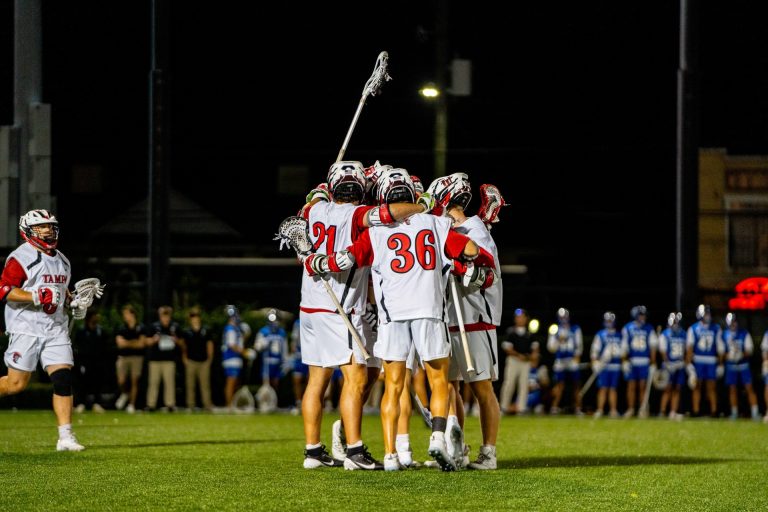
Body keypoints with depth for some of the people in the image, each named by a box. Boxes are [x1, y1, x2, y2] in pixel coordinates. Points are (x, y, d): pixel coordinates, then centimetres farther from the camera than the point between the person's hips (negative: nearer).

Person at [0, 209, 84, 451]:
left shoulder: (62, 261, 17)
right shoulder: (21, 257, -8)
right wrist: (37, 297, -24)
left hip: (56, 329, 6)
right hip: (26, 329, -6)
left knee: (63, 380, -7)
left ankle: (65, 437, -7)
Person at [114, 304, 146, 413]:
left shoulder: (140, 328, 4)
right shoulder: (121, 328, 7)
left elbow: (142, 344, -2)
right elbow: (120, 343, -3)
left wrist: (127, 343, -6)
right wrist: (134, 343, -7)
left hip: (137, 356, -1)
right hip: (123, 356, 1)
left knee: (134, 381, -1)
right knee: (121, 381, -11)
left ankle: (132, 404, 8)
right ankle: (124, 394, 21)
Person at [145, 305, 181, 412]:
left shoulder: (175, 327, 4)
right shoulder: (155, 327, 1)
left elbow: (180, 342, 13)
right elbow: (148, 342, 6)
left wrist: (176, 340, -8)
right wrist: (154, 340, -14)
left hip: (169, 359, 0)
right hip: (155, 359, 0)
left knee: (169, 381, -2)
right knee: (153, 382, 1)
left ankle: (170, 404, 1)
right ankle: (151, 404, 6)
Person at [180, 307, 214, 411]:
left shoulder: (206, 331, 7)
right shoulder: (186, 332, 4)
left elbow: (210, 345, 12)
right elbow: (183, 346, 10)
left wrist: (210, 359, 8)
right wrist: (184, 358, 1)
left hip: (204, 361, 0)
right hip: (191, 361, 0)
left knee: (205, 384, -2)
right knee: (190, 385, 1)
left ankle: (207, 405, -1)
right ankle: (190, 405, 5)